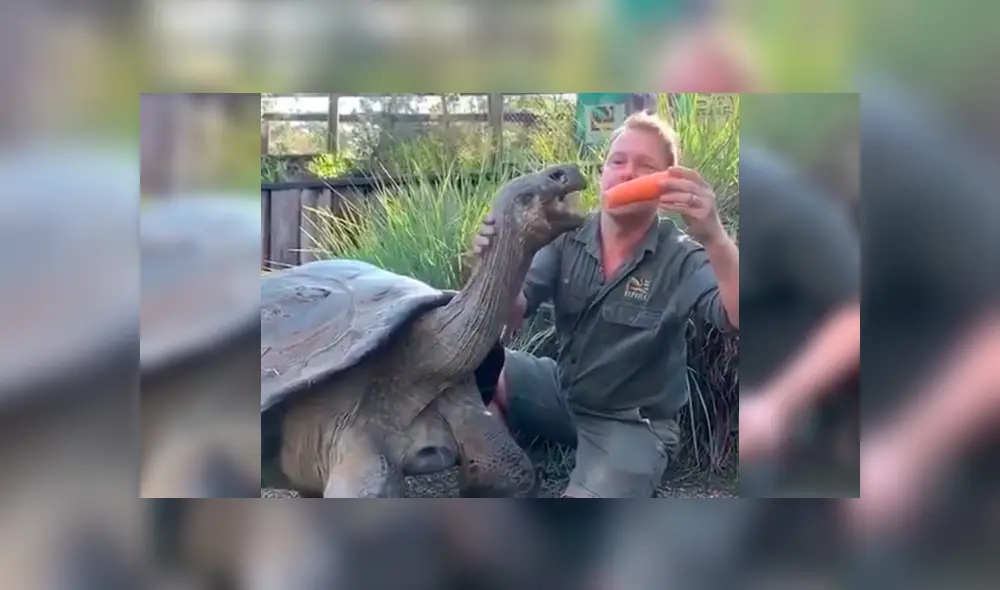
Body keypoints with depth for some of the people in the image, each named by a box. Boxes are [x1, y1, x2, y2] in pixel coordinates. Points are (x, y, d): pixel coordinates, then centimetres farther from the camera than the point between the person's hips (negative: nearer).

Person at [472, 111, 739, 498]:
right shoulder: (568, 237, -5)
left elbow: (737, 319, -34)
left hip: (633, 423, -4)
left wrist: (714, 238, -51)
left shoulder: (682, 259, -16)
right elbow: (510, 317, -14)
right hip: (563, 390, 5)